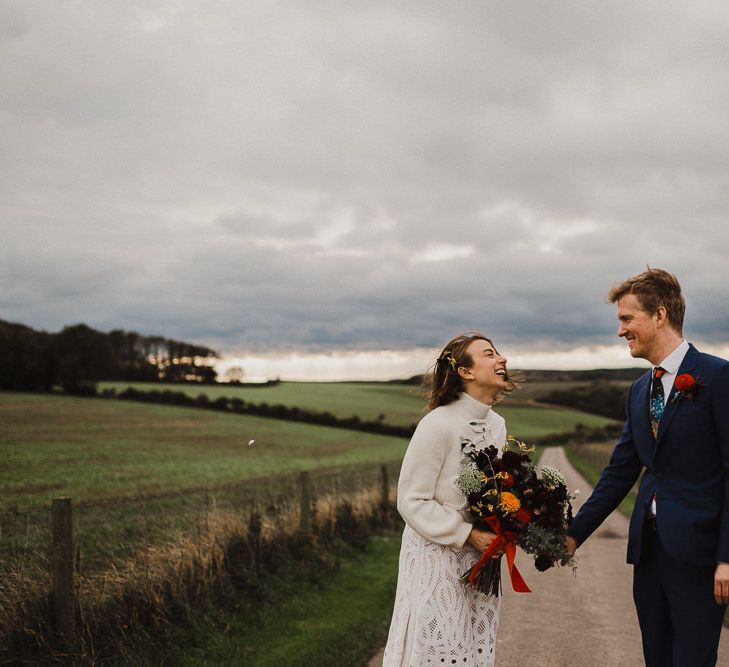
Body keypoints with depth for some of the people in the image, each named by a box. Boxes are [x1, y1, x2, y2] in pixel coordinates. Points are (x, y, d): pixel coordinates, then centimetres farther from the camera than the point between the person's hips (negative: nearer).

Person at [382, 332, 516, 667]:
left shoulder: (497, 424, 4)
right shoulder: (438, 425, -19)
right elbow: (412, 501, -17)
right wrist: (467, 535, -20)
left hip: (480, 557, 7)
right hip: (437, 558, -7)